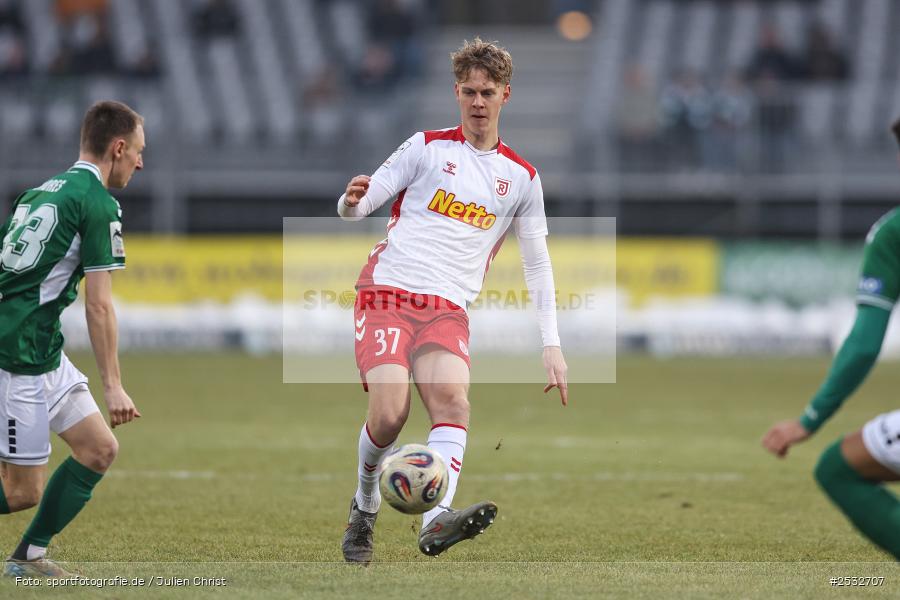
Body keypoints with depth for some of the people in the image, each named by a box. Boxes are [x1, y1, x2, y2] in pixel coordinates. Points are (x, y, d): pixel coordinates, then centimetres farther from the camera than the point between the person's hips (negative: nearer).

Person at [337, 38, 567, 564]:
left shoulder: (521, 178, 15)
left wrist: (552, 345, 9)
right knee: (389, 414, -20)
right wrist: (352, 201, -21)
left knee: (453, 401, -27)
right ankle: (365, 509, 8)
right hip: (387, 294, -2)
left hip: (449, 309, 2)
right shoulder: (428, 147, 9)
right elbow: (355, 208, 6)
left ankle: (436, 521, -46)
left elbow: (538, 263, 18)